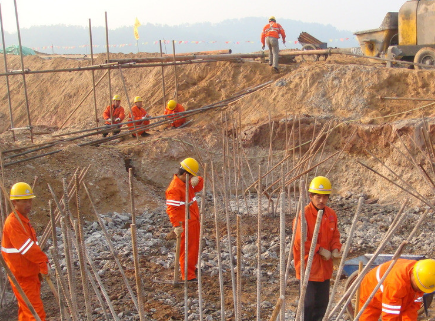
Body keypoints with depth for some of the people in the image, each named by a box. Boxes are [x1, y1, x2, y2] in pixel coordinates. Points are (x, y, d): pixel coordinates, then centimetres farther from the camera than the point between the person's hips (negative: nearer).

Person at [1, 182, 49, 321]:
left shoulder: (24, 220, 13)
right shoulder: (13, 222, -18)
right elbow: (26, 247, -25)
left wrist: (42, 259, 5)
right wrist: (43, 261, -22)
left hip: (30, 274, 9)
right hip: (22, 277, -9)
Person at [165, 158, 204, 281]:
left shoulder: (188, 183, 5)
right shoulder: (174, 188, -24)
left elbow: (199, 187, 14)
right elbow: (171, 209, -27)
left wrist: (197, 180, -10)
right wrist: (176, 225, -31)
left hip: (194, 222, 10)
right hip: (185, 225, -10)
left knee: (195, 247, 23)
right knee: (187, 250, -1)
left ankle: (192, 267, 40)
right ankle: (188, 276, 8)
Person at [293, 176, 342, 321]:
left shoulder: (331, 214, 4)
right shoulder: (303, 215, -17)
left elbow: (335, 236, 13)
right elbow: (300, 241, -20)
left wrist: (335, 249, -6)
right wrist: (320, 250, -18)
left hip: (325, 267, 7)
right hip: (308, 267, -7)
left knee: (322, 302, 15)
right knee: (308, 303, -2)